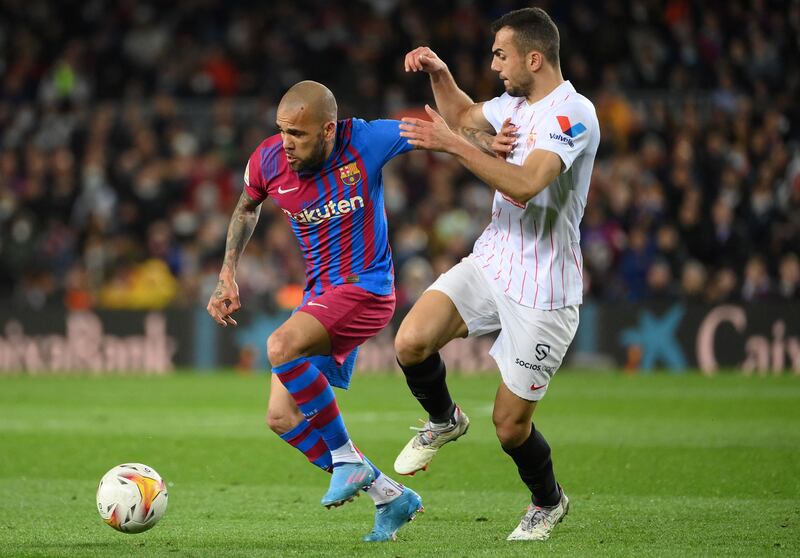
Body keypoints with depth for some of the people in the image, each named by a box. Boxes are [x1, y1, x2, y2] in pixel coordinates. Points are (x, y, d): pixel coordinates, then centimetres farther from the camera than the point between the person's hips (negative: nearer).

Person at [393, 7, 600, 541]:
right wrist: (439, 73, 10)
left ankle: (548, 501, 32)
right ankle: (444, 421, 13)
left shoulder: (573, 114, -19)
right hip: (490, 263, 7)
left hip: (541, 291, -7)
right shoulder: (515, 105, 8)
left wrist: (452, 143, -30)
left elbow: (525, 183, -32)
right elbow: (465, 115, 29)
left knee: (511, 425, 0)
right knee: (411, 341, -18)